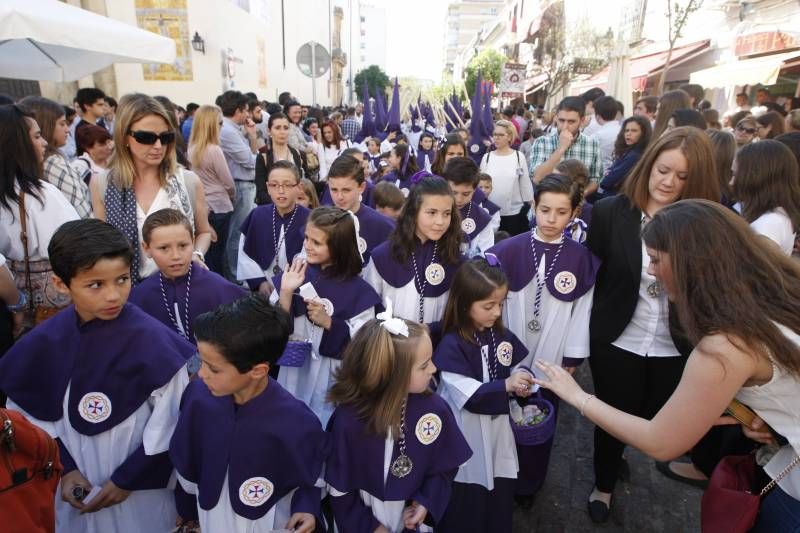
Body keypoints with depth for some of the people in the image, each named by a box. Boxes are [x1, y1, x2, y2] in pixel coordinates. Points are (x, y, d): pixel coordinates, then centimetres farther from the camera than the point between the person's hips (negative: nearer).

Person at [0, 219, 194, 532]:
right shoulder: (43, 343, -9)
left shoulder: (151, 340, -22)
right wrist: (65, 469, -3)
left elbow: (171, 420, -15)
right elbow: (28, 414, 3)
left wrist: (127, 479, -9)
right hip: (73, 491, 3)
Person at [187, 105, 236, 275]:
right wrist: (232, 197, 10)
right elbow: (228, 183, -11)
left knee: (205, 253, 14)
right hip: (218, 207, -6)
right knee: (217, 253, 4)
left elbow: (198, 178, 8)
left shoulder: (191, 149, 3)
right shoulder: (214, 150, -18)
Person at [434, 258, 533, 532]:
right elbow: (467, 395, -24)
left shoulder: (502, 336, 0)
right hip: (467, 436, -5)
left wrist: (522, 381, -11)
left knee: (501, 499, 20)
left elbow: (515, 370, 10)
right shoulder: (452, 345, -19)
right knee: (464, 510, 11)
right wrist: (506, 386, -32)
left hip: (498, 429, 6)